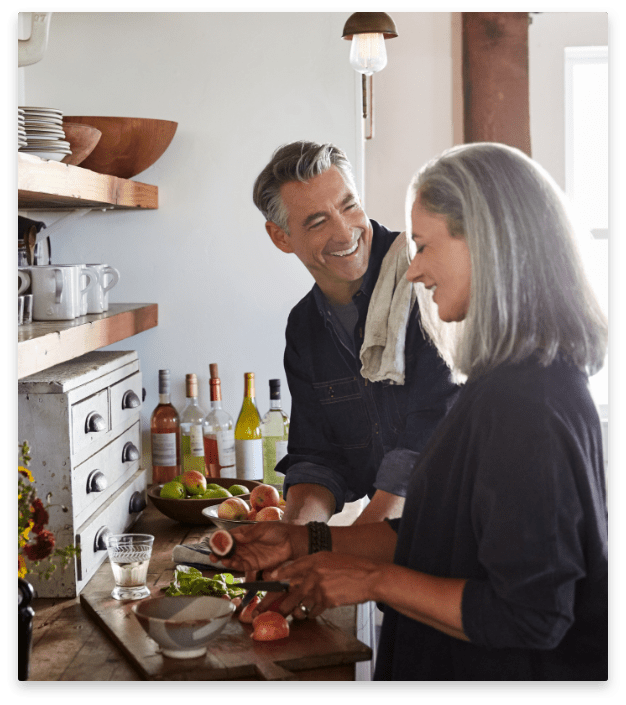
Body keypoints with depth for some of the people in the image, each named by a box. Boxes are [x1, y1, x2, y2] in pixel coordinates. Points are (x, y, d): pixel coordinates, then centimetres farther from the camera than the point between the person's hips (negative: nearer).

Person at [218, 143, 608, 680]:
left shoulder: (527, 400, -27)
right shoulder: (512, 379, 5)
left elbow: (528, 616, -28)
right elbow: (452, 535, 11)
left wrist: (374, 579, -18)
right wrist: (310, 542, 6)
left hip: (522, 667, -9)